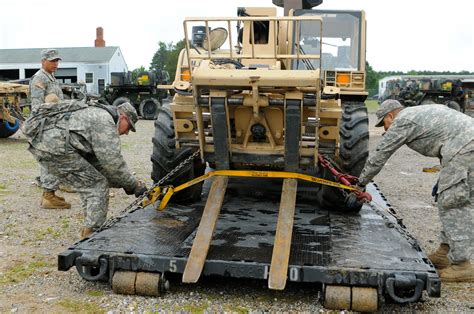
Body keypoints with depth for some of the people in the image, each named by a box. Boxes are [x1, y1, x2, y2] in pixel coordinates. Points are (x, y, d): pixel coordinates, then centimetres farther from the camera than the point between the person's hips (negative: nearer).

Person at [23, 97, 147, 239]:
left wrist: (125, 184, 20)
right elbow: (112, 162, -9)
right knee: (98, 186, -3)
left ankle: (89, 231, 24)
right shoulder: (106, 121, -5)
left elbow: (97, 161, 25)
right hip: (54, 144, -10)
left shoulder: (95, 114, 26)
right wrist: (135, 185, 3)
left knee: (88, 184, 18)